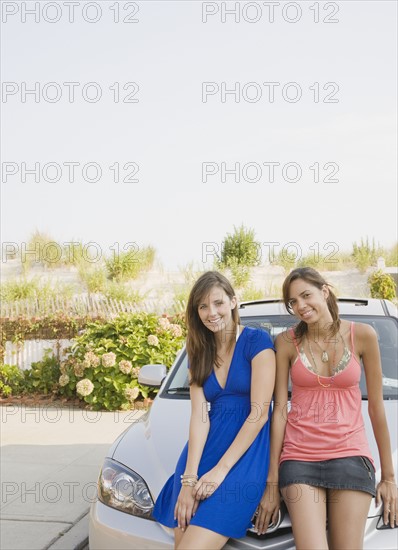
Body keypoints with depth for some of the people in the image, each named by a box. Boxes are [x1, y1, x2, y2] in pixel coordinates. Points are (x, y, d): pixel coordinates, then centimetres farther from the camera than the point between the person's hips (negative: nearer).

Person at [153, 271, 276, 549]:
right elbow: (199, 416, 0)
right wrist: (189, 478, -12)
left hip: (245, 455, -5)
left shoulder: (257, 341, -5)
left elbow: (259, 413, -10)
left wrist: (221, 469, -13)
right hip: (204, 451, 5)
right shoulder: (200, 353, 12)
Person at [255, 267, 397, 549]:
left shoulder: (362, 335, 1)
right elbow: (279, 409, 1)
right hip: (300, 459, 0)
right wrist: (272, 482, 0)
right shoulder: (287, 342, 1)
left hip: (350, 455, 1)